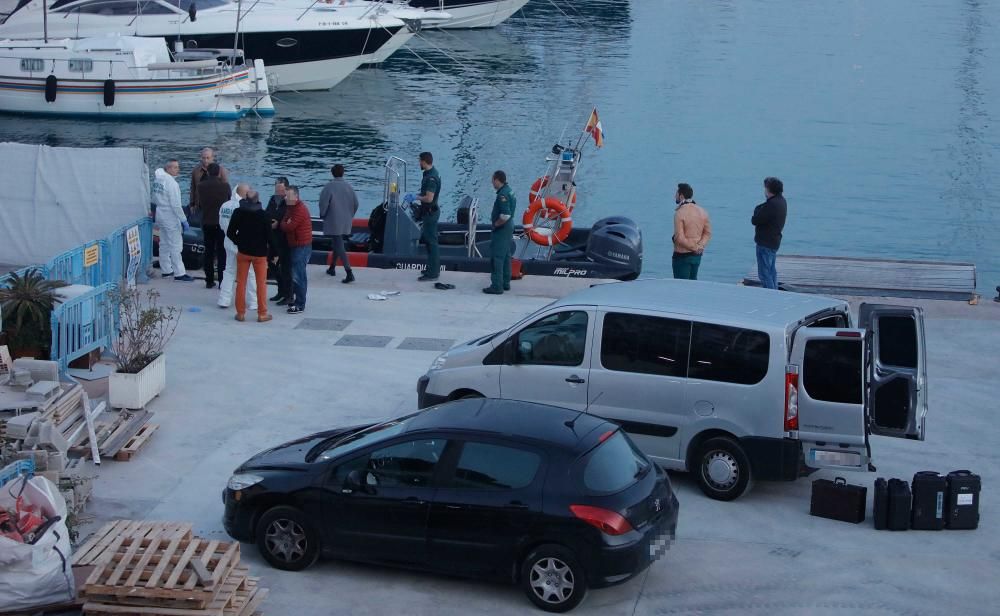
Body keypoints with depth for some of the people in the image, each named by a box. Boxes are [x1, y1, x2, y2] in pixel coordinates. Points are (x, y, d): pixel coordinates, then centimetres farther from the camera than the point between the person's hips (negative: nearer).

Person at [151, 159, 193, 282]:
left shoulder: (157, 179, 6)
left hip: (160, 215, 9)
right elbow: (175, 204, -21)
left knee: (164, 244, 16)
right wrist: (183, 220, -17)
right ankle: (179, 273, -4)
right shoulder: (171, 182, -20)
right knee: (176, 246, -5)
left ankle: (166, 270, 24)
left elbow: (155, 199, 15)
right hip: (170, 218, -9)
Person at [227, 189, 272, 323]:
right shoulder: (264, 215, -12)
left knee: (241, 282, 11)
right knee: (261, 284, 7)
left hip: (243, 251, 2)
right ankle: (262, 314, 9)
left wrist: (239, 242, 11)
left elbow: (230, 233, -5)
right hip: (260, 252, -2)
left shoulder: (238, 212, -7)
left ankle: (240, 313, 12)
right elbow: (268, 235, -11)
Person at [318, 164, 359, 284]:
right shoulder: (348, 187, 2)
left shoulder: (329, 187, -15)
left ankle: (349, 273, -19)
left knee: (339, 247, -8)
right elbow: (355, 203, 6)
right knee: (338, 244, 24)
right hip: (346, 223, 6)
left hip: (333, 222, -6)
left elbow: (323, 203, -17)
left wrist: (322, 215, 2)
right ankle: (332, 268, 37)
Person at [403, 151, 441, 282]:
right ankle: (434, 269, 28)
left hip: (431, 212, -11)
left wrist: (415, 197, -15)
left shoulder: (431, 178, -23)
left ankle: (432, 273, -1)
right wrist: (414, 196, 12)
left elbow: (429, 198, -28)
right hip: (429, 212, 11)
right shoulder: (429, 174, 9)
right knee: (430, 240, 19)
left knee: (431, 241, -5)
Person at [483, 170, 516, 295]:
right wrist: (494, 218, 13)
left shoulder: (503, 195, -22)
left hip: (501, 229, -11)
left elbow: (505, 215, -30)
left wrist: (496, 224, -15)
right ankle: (505, 283, 25)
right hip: (508, 226, 11)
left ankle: (497, 286, -6)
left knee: (497, 257, -7)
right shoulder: (509, 190, 10)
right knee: (505, 256, 17)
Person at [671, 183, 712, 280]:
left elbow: (679, 238, -20)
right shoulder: (702, 211, 6)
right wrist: (700, 245, -7)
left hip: (682, 255, -7)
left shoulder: (679, 213, -17)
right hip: (697, 255, 7)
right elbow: (708, 233, 7)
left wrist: (694, 247, -13)